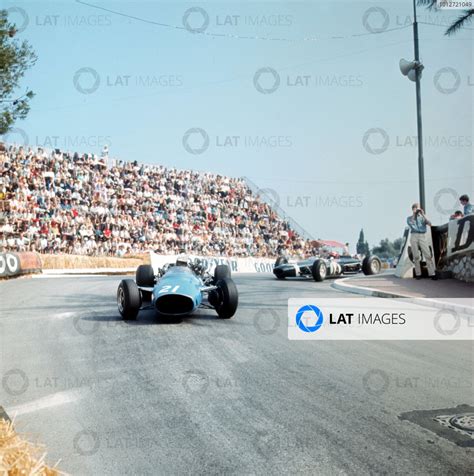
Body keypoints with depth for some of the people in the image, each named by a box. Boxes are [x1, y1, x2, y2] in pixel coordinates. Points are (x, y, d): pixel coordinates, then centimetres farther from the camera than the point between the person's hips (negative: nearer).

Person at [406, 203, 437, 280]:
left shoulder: (422, 217, 18)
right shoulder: (409, 218, 16)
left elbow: (429, 224, 1)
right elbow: (410, 223, -6)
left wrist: (423, 215, -2)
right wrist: (414, 214, -5)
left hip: (422, 236, 0)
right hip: (414, 236, 0)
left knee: (428, 255, -12)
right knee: (416, 256, -3)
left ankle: (432, 273, -16)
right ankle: (418, 274, 1)